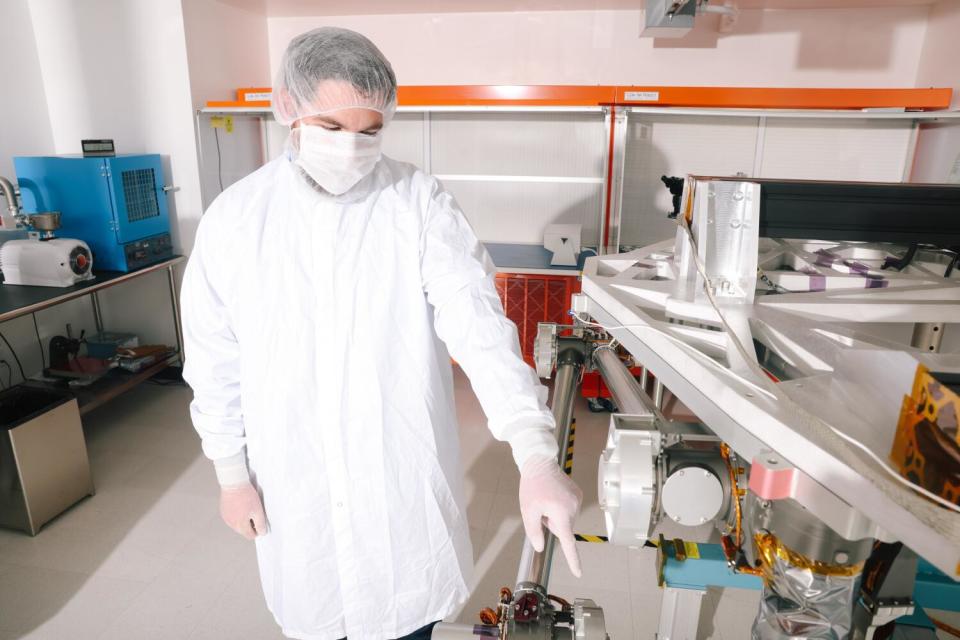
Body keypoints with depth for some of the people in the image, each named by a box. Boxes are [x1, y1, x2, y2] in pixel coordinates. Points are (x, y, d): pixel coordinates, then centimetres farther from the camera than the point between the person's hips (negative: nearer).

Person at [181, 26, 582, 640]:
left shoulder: (421, 204, -11)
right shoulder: (234, 217, -5)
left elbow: (480, 325, -21)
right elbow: (216, 361, 2)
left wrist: (537, 457, -30)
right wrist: (232, 471, 5)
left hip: (404, 475, -1)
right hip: (293, 481, 2)